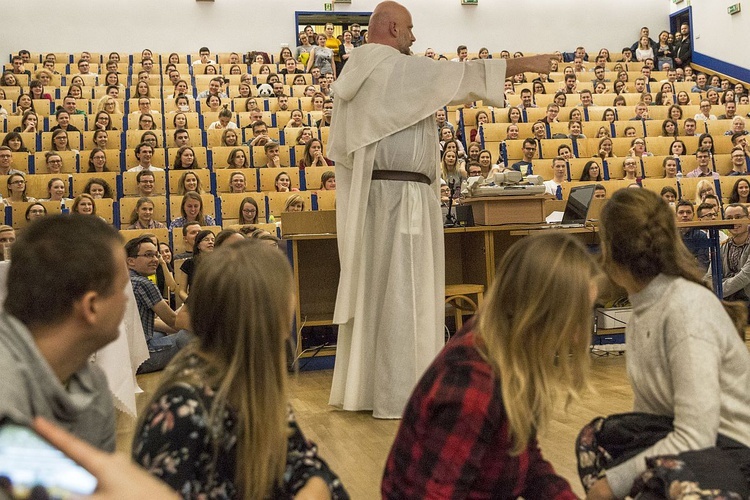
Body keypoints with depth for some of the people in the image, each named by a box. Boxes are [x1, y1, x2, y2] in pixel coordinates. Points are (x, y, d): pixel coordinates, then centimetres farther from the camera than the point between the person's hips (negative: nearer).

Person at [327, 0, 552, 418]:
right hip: (398, 195, -9)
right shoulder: (398, 68, -10)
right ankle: (398, 395, 1)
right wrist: (525, 64, -2)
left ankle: (362, 386, 20)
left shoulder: (356, 74, 16)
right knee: (401, 290, -4)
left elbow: (342, 145, 18)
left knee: (373, 287, 13)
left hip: (368, 195, 9)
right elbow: (461, 76, -10)